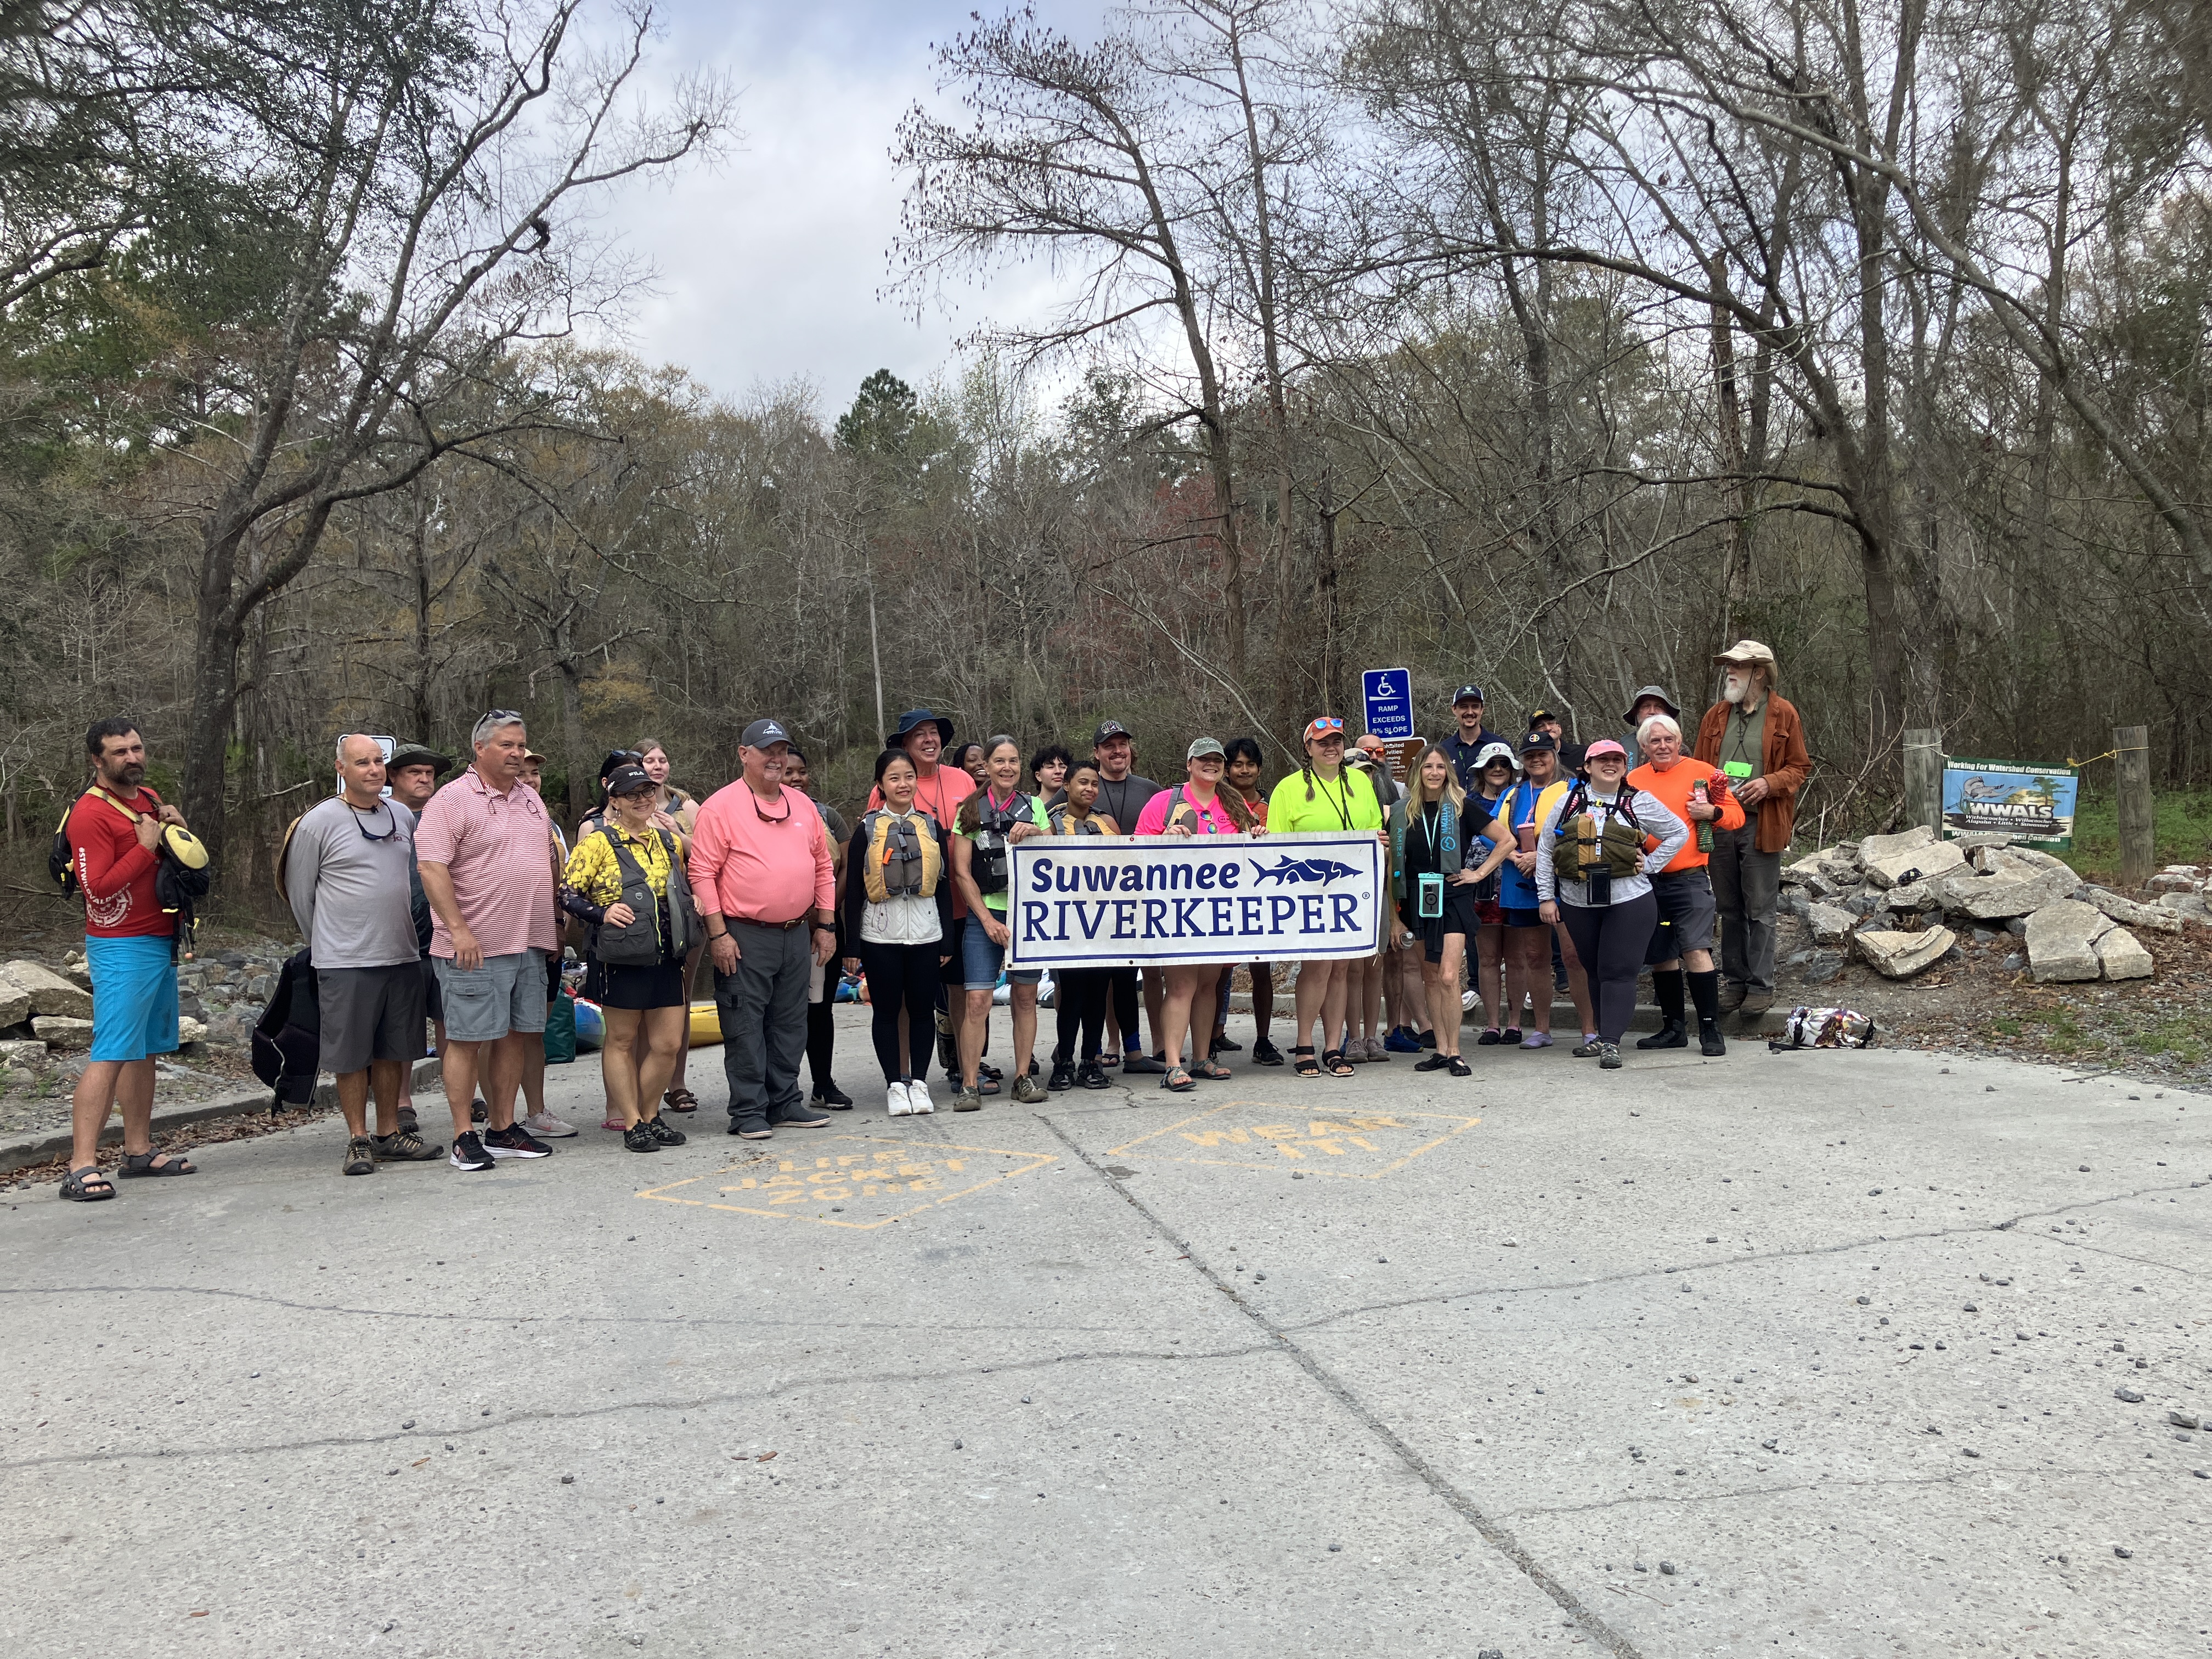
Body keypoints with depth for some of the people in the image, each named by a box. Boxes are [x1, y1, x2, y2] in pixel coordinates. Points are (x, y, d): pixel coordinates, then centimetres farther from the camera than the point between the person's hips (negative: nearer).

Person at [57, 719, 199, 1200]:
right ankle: (81, 1167, -13)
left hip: (161, 943, 9)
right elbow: (97, 888, -19)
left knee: (145, 1050, 13)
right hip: (122, 948, -9)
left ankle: (139, 1150, 20)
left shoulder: (150, 799, 14)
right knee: (111, 1054, -13)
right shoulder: (91, 813, -12)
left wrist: (177, 830, 6)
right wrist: (146, 847, -18)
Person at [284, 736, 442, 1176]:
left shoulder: (403, 816, 10)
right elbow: (299, 890, 2)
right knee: (351, 1055, 1)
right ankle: (358, 1140, 11)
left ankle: (389, 1134, 21)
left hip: (402, 957, 5)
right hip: (346, 963, -5)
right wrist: (325, 943, 10)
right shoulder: (319, 822, -6)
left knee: (393, 1050, 11)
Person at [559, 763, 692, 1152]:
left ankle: (651, 1116, 22)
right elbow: (568, 893, -7)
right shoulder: (599, 842, -3)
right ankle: (632, 1123, 13)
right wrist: (602, 913, -20)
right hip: (620, 957, -5)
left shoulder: (670, 840, 14)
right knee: (622, 1040, 5)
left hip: (666, 956, 5)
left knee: (668, 1043, 5)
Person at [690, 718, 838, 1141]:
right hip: (744, 937, -6)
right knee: (745, 1026, 0)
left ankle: (785, 1103, 22)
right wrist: (717, 934, -14)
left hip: (797, 934, 6)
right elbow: (702, 873, -9)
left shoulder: (802, 805, 13)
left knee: (790, 1023, 12)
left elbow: (822, 867, 17)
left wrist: (825, 925, 12)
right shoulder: (721, 806, -6)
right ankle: (749, 1112, 7)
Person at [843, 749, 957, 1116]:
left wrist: (947, 939, 5)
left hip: (926, 933, 2)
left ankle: (919, 1082, 17)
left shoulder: (931, 826, 7)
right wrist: (851, 945, -4)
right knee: (886, 1010, 5)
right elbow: (853, 889, 0)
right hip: (880, 935, -1)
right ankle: (895, 1084, 14)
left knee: (922, 1009, 6)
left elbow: (944, 885, 9)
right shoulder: (867, 829, 1)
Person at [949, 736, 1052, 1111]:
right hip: (984, 915, -2)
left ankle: (1023, 1077, 14)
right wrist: (988, 920, -7)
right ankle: (969, 1084, -4)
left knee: (1025, 997, 5)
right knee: (977, 999, -9)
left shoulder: (1034, 807, 12)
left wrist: (1035, 834, -8)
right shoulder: (971, 811, 6)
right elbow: (962, 872, 2)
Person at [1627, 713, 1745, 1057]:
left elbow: (1736, 814, 5)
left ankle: (1711, 1029, -6)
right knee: (1661, 956, 10)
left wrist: (1712, 812, -15)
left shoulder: (1701, 772, 2)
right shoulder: (1633, 780, 10)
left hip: (1689, 878, -4)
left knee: (1696, 950, -13)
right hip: (1647, 881, 4)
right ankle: (1673, 1028, 22)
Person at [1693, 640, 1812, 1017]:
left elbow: (1800, 767, 2)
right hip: (1719, 823, 4)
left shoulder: (1783, 714, 1)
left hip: (1761, 825, -4)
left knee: (1759, 910, 0)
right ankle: (1735, 980, 19)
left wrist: (1769, 783, -15)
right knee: (1729, 909, 11)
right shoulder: (1715, 716, 12)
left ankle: (1761, 985, 8)